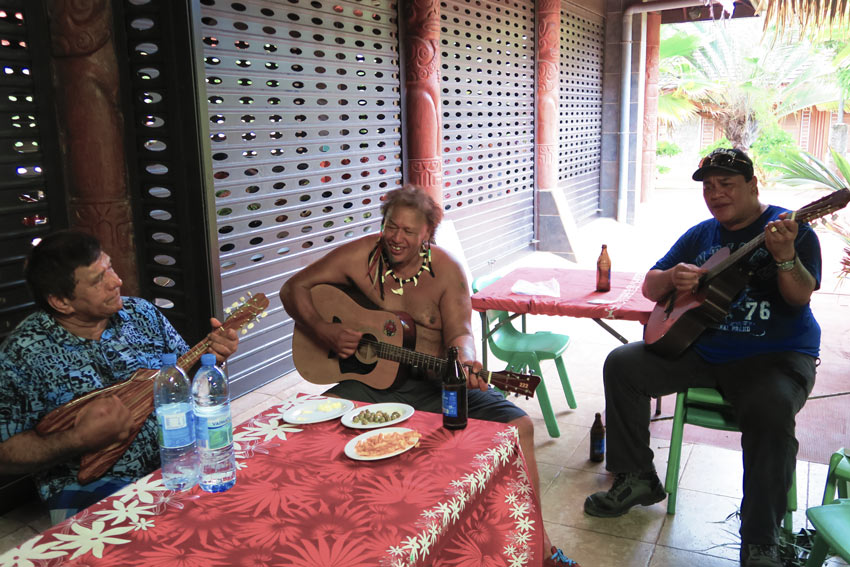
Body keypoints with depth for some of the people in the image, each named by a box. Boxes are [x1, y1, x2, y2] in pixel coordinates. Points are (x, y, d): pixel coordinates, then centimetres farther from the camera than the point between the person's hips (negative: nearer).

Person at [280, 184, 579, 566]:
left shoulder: (446, 271, -3)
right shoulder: (360, 256, -4)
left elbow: (459, 333, -8)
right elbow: (294, 288, 0)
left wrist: (464, 363, -32)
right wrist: (325, 332, -15)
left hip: (434, 382, 1)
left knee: (518, 425, -16)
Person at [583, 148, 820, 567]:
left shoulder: (790, 228, -1)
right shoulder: (700, 235, 13)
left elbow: (800, 298, -15)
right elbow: (649, 288, 13)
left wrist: (786, 257, -35)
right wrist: (671, 278, -10)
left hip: (774, 355, -5)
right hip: (699, 347, 5)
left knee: (771, 413, -35)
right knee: (621, 365, -9)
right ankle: (636, 478, 3)